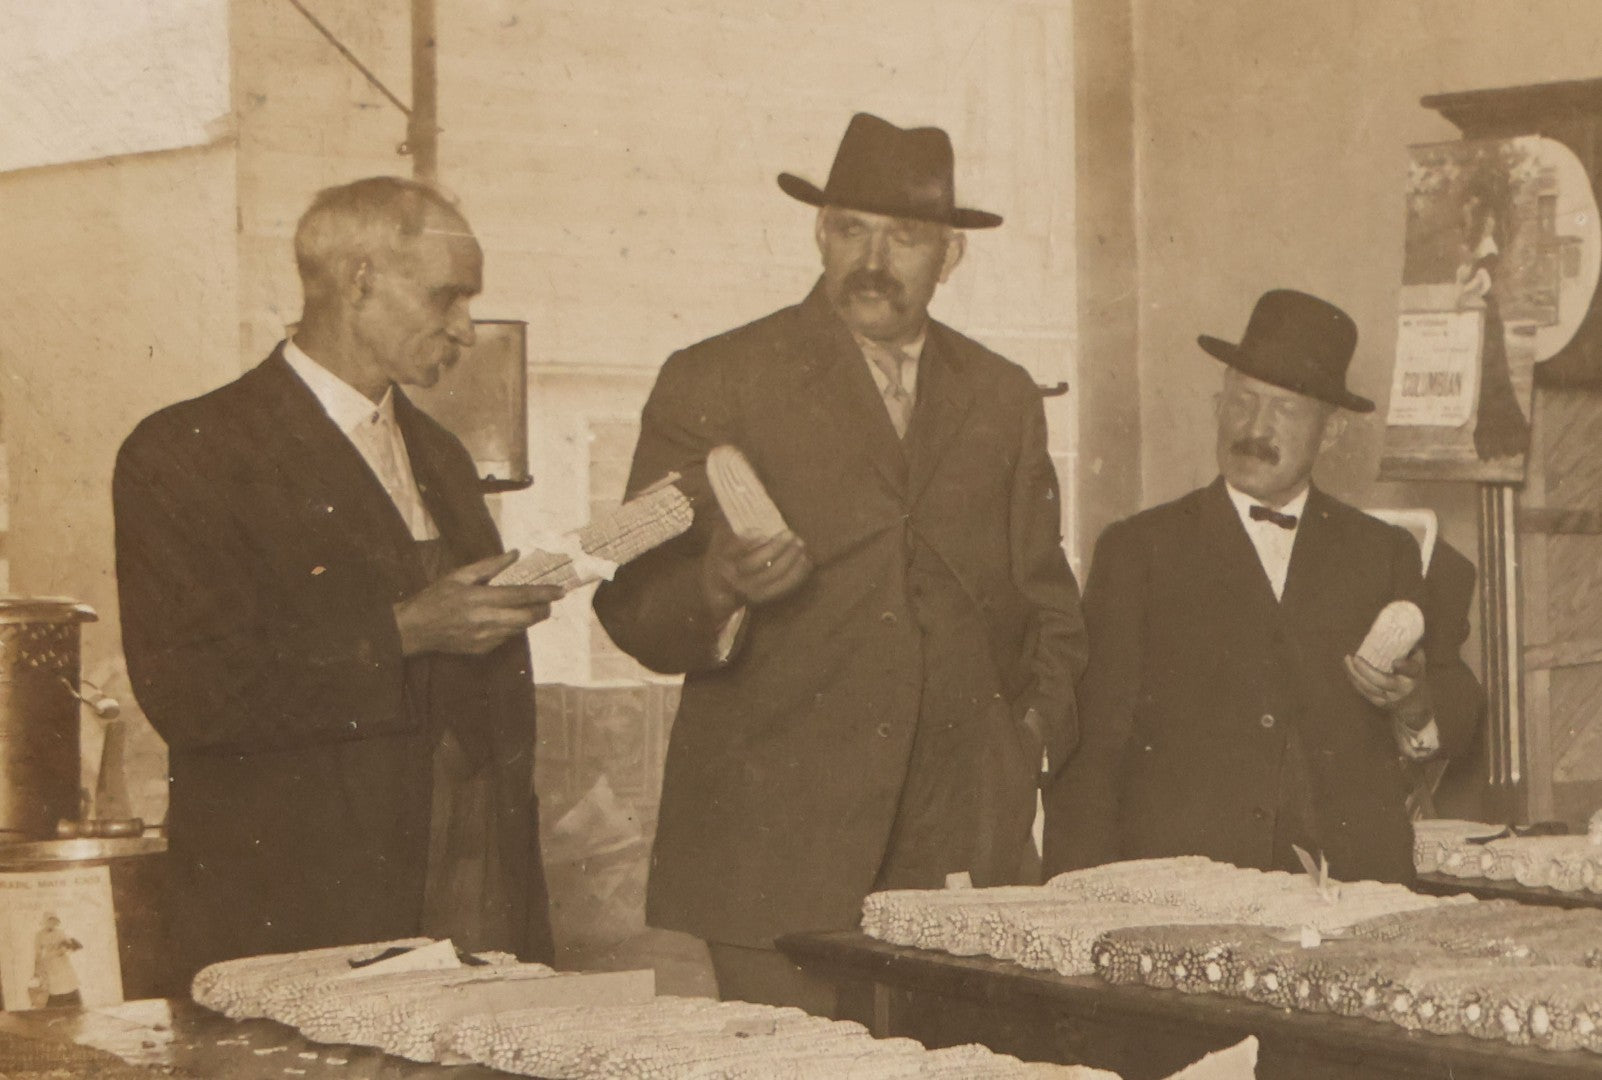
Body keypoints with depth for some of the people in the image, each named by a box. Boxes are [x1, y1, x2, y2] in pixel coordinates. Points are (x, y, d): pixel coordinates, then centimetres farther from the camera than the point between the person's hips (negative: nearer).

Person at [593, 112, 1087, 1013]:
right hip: (774, 832, -3)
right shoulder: (712, 384, 3)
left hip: (963, 843, 3)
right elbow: (632, 606, -1)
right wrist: (717, 590, -21)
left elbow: (1048, 601, 26)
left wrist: (1040, 721, 9)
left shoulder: (1005, 399, 16)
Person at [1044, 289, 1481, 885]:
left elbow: (1456, 713, 16)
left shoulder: (1385, 554, 19)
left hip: (1352, 881, 2)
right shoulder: (1138, 550, 12)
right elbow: (1092, 741, 6)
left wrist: (1414, 705, -7)